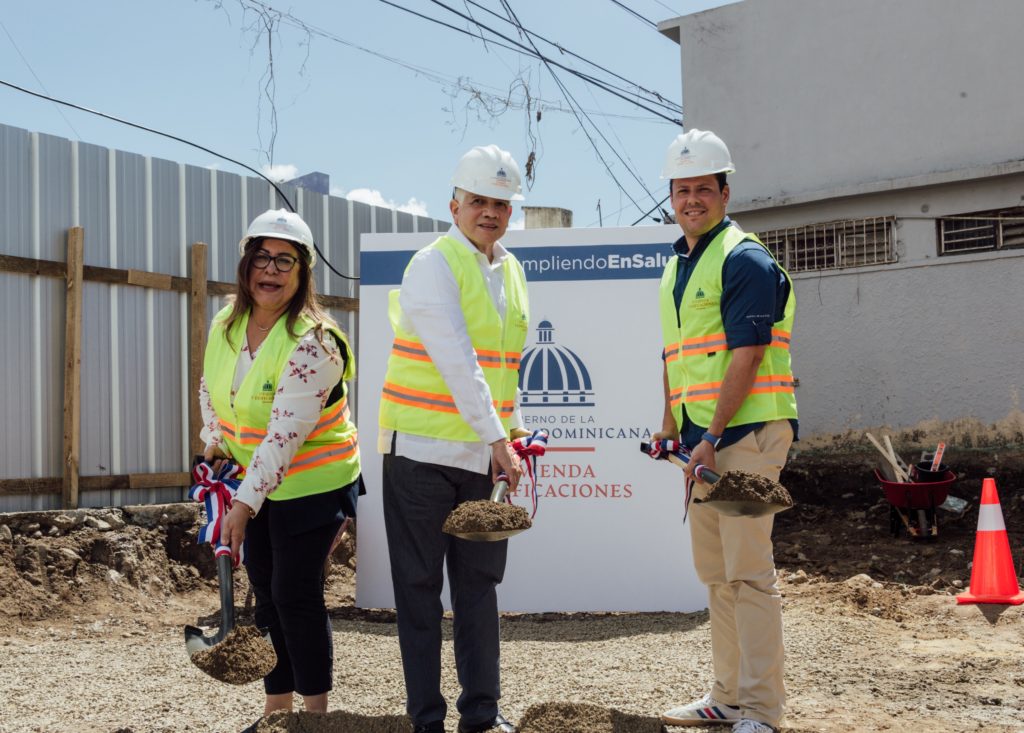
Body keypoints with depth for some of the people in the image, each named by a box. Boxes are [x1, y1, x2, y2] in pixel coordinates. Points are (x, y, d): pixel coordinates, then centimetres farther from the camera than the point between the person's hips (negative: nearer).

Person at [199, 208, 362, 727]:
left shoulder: (312, 344, -26)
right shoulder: (225, 324, -2)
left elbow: (285, 435, -30)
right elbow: (210, 388, 17)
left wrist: (244, 504, -32)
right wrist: (215, 445, 6)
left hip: (313, 484, -7)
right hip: (257, 481, 7)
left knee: (296, 594, -8)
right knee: (265, 594, 12)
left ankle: (316, 708, 5)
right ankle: (276, 704, 24)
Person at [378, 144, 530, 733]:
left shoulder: (511, 272, 13)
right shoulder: (433, 266, -11)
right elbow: (457, 363, -20)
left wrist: (514, 429, 10)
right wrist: (496, 438, -24)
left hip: (484, 456, 7)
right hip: (424, 449, -7)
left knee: (480, 583, 10)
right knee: (420, 587, 1)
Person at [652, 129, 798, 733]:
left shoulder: (744, 259, -10)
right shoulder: (677, 267, 18)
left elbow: (746, 356, -17)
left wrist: (714, 437, -20)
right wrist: (671, 424, 15)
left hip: (747, 432, -9)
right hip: (703, 436, 9)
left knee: (748, 570, -9)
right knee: (716, 572, 14)